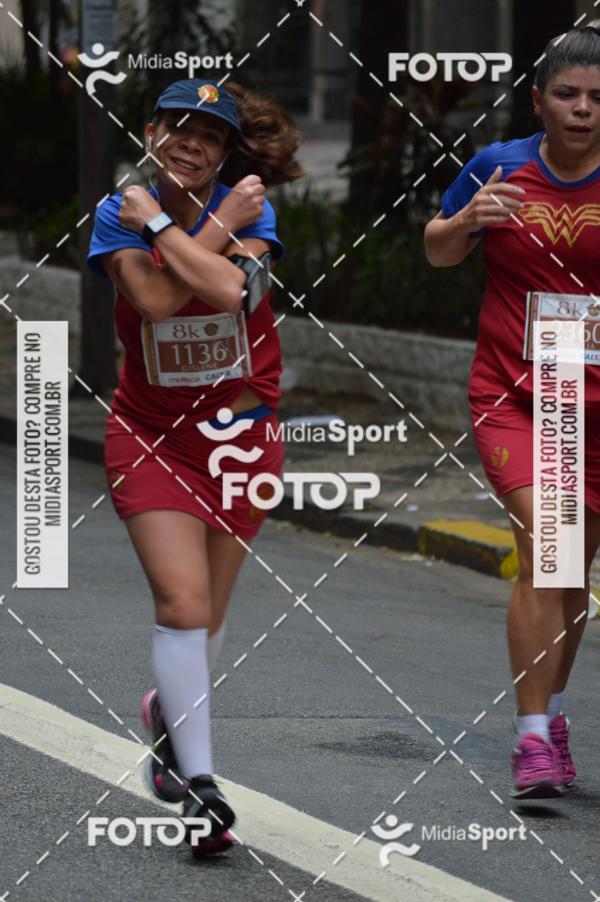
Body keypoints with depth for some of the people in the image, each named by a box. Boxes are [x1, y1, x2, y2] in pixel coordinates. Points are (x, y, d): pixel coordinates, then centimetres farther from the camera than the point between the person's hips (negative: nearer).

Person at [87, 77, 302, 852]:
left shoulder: (248, 206, -8)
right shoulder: (119, 212, -7)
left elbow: (229, 288, -28)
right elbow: (155, 299, -24)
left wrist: (159, 223, -22)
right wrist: (220, 226, -20)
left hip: (241, 430, 2)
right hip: (150, 431, -1)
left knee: (205, 610, 12)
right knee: (183, 601, -16)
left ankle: (168, 711, 43)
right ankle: (197, 784, -14)